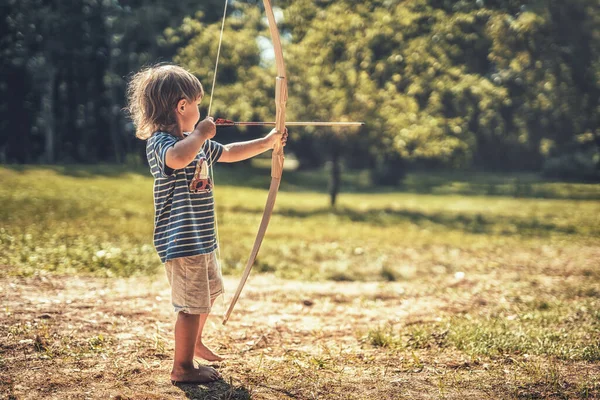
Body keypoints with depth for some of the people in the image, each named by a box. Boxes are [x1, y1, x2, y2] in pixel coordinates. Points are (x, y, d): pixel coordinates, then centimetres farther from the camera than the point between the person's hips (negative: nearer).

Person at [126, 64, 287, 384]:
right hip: (181, 240, -11)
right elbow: (178, 158, -43)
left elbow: (228, 153, 27)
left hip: (202, 238, 11)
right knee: (193, 303, -5)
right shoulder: (160, 142, -18)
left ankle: (194, 343, 48)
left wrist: (266, 143, 28)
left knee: (209, 291, 28)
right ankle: (183, 367, 8)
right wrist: (200, 133, -29)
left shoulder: (194, 141, 13)